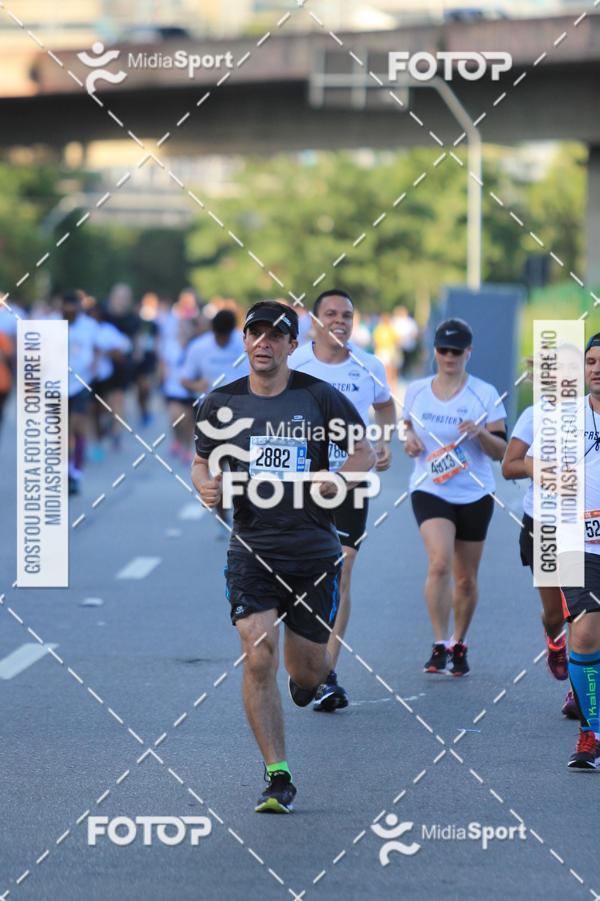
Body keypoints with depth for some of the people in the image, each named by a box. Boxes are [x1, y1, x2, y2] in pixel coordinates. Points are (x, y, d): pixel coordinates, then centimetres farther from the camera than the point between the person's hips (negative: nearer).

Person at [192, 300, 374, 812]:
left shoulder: (319, 397, -2)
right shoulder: (221, 404, 3)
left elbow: (365, 452, 7)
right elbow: (203, 462, 16)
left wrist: (341, 479, -14)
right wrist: (206, 485, -7)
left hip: (314, 549, 0)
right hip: (252, 550, 0)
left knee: (307, 667, 8)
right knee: (259, 659, -14)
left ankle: (308, 677, 49)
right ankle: (278, 778, -7)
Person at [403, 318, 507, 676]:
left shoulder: (485, 394, -4)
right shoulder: (416, 391, 3)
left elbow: (501, 451, -3)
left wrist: (480, 432, -22)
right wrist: (410, 440, -5)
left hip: (474, 495, 0)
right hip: (430, 490, 0)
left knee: (465, 579, 8)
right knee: (440, 563, -22)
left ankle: (459, 645, 28)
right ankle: (440, 644, -16)